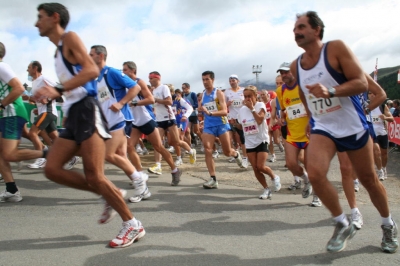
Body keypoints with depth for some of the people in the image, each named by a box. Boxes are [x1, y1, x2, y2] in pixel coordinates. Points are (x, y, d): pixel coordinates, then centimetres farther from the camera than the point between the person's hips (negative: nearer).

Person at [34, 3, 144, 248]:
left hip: (86, 111, -9)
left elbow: (92, 71, -19)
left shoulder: (70, 38, -2)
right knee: (52, 169, 4)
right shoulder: (59, 49, 24)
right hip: (74, 114, 9)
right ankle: (110, 196, 13)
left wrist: (58, 90, -26)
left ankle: (133, 225, 2)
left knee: (94, 176, -11)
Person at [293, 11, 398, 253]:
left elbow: (362, 83, -17)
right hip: (322, 129, 3)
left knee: (368, 179, 10)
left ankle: (389, 225, 37)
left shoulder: (336, 48, -11)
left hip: (353, 126, -3)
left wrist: (330, 91, -32)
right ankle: (343, 225, 1)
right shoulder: (295, 66, 3)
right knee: (314, 174, -22)